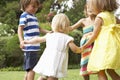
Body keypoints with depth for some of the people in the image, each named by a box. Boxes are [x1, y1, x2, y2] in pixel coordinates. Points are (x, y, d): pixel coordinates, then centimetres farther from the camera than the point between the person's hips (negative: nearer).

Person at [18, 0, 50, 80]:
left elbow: (38, 28, 28)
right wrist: (22, 41, -31)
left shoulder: (34, 16, 19)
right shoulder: (24, 15, -7)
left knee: (29, 69, 16)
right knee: (32, 68, -9)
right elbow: (20, 29, -16)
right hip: (30, 47, -9)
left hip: (35, 47, 9)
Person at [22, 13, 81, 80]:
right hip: (56, 64, -5)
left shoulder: (49, 36, 13)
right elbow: (75, 50, -2)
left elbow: (38, 39, 25)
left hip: (46, 62, 5)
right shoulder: (67, 38, -2)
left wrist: (27, 41, 39)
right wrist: (81, 49, 20)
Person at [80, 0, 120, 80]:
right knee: (110, 70, 16)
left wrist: (85, 45, 5)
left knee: (101, 71, -7)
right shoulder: (113, 16, 13)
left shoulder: (99, 18, -7)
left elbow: (94, 35, -5)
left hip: (104, 47, -8)